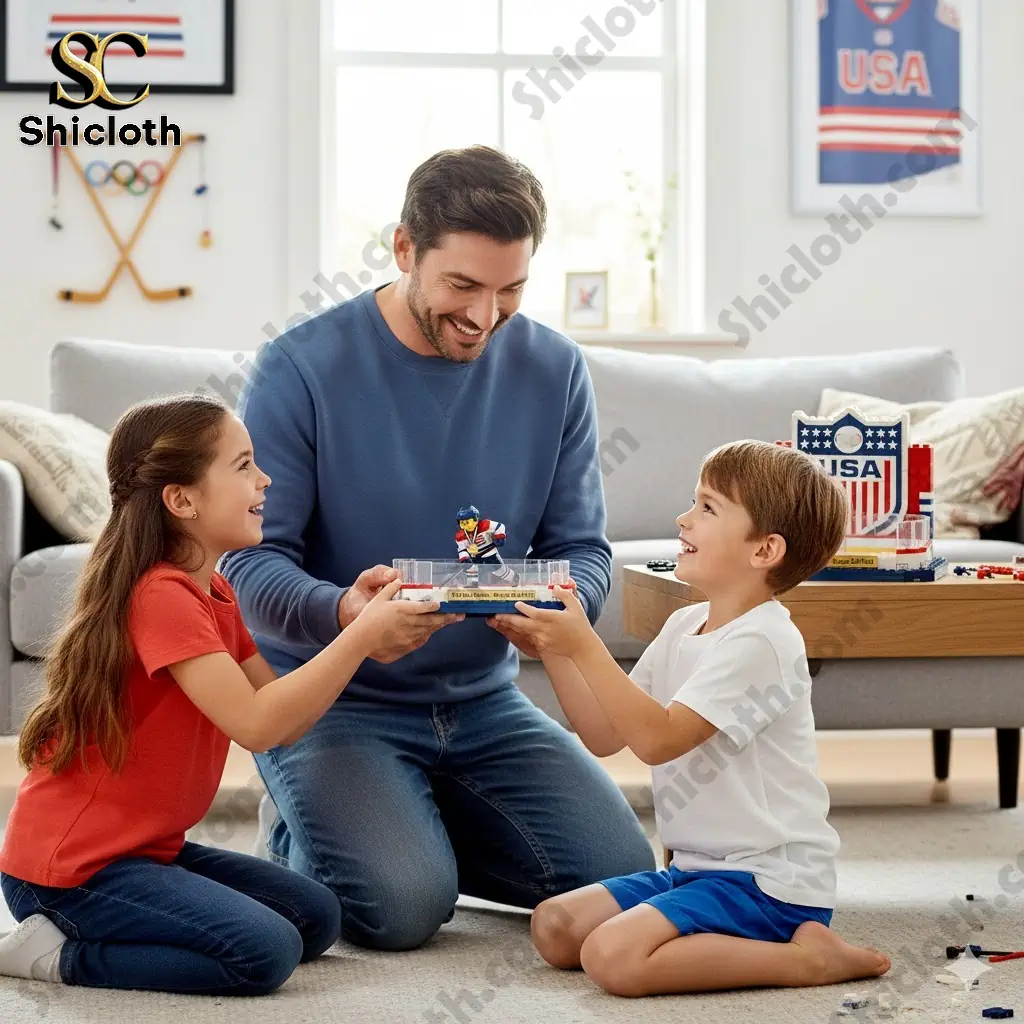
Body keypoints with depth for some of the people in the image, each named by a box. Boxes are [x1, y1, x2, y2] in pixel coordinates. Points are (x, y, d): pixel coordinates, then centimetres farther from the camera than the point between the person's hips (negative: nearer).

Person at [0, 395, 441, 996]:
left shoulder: (214, 592, 12)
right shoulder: (159, 596, -20)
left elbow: (285, 721, 6)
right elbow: (256, 724, -28)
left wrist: (362, 627, -5)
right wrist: (360, 639, -24)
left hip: (145, 849, 10)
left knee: (316, 918, 7)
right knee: (266, 951, -21)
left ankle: (86, 934, 8)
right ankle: (60, 955, -8)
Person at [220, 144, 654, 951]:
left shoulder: (554, 371, 0)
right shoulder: (302, 369, -13)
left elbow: (581, 546, 1)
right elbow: (252, 559, -15)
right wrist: (342, 613, -38)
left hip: (483, 698, 5)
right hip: (331, 699, -5)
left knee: (622, 877, -11)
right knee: (403, 904, -27)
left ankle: (417, 823, 14)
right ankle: (303, 832, 9)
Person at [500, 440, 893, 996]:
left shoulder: (760, 641, -17)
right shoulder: (683, 626, 11)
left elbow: (656, 738, -24)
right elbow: (604, 734, 11)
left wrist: (584, 645, -23)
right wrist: (553, 648, 0)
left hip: (768, 881, -9)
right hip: (696, 866, 9)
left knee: (612, 955, -27)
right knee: (553, 926, -1)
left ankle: (806, 956, -14)